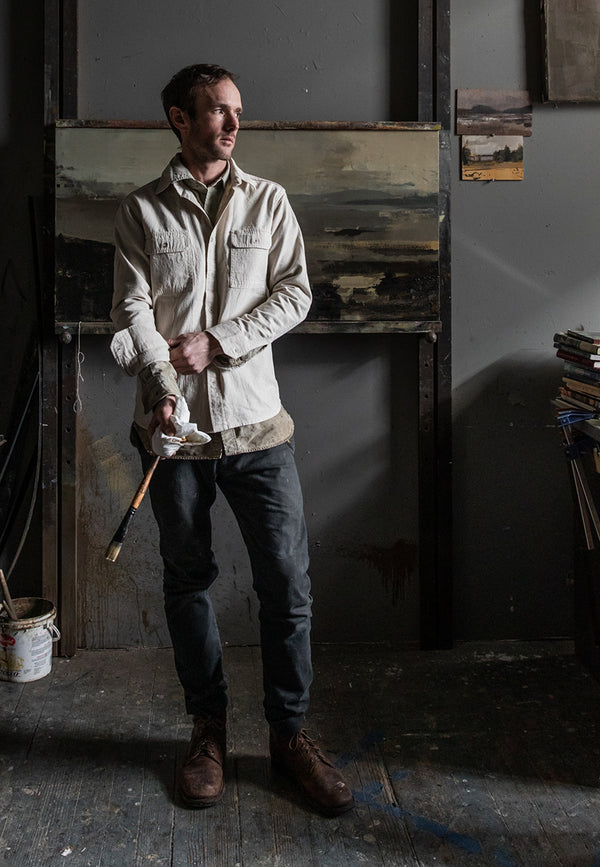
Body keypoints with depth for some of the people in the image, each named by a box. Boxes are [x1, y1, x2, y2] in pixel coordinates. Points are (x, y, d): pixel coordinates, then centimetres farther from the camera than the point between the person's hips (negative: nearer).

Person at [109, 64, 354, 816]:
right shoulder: (141, 211, 6)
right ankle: (208, 731, 26)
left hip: (256, 423, 1)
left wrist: (215, 342, -11)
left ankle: (290, 733, 17)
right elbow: (132, 312, -4)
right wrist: (163, 388, -22)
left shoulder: (267, 201, 9)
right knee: (187, 582, 9)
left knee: (287, 584, 0)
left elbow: (294, 293, 1)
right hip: (174, 427, 0)